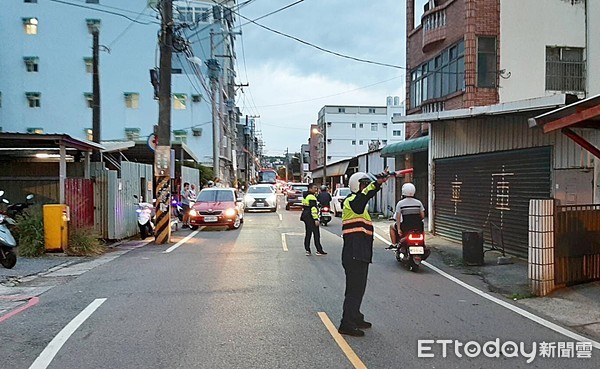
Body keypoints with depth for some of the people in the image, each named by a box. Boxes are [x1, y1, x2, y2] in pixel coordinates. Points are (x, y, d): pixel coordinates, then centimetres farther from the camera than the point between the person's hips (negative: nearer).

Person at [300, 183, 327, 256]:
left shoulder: (305, 196, 16)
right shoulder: (311, 196, -16)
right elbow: (313, 208, -22)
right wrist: (316, 219, -24)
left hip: (305, 216, 10)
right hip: (311, 217, -10)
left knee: (308, 234, 12)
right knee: (316, 234, -3)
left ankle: (307, 250, 11)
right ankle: (319, 250, 0)